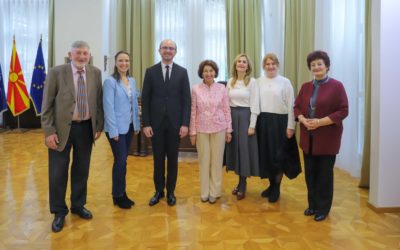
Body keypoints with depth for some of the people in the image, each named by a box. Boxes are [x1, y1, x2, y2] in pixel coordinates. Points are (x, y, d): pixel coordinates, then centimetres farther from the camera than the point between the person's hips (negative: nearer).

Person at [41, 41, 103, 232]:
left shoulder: (96, 73, 3)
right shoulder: (56, 73, -6)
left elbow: (99, 101, 8)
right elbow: (47, 105, -6)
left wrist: (99, 126, 5)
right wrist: (49, 131, -11)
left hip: (86, 128, 3)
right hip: (62, 128, -3)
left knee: (82, 170, 14)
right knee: (58, 173, 5)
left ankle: (78, 205, 33)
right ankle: (59, 212, 23)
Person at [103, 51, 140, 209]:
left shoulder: (132, 81, 9)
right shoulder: (110, 81, -11)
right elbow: (108, 107, -14)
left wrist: (137, 124, 8)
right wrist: (113, 130, -17)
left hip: (129, 126, 6)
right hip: (117, 127, -6)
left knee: (123, 160, 13)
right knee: (120, 161, -1)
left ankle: (121, 193, 24)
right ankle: (118, 195, 15)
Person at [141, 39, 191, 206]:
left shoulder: (182, 72, 3)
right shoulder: (151, 71, 4)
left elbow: (186, 99, 0)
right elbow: (145, 99, 1)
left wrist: (185, 123, -7)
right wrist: (146, 124, -6)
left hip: (175, 123, 0)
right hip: (156, 123, 0)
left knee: (172, 159, 9)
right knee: (158, 159, 9)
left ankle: (170, 191, 22)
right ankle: (159, 191, 23)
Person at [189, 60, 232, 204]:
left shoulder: (222, 88, -1)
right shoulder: (196, 89, -2)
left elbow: (226, 110, 2)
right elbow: (193, 112, 0)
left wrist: (229, 130, 0)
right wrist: (192, 131, -2)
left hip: (219, 129, 0)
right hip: (201, 129, 0)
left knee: (217, 160, 7)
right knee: (203, 161, 8)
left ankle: (214, 192, 21)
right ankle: (204, 192, 22)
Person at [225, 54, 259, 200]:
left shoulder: (252, 82, -4)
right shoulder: (230, 82, 8)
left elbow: (254, 105, -7)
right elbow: (226, 103, 9)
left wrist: (252, 125, -12)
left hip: (245, 116, -4)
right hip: (232, 116, 4)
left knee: (244, 148, 1)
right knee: (235, 148, 8)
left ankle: (243, 184, 13)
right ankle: (241, 181, 22)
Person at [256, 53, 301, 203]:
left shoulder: (285, 82, -3)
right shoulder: (258, 81, 4)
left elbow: (290, 106, -5)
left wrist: (290, 126, -8)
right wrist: (254, 123, 0)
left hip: (280, 121, -3)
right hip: (263, 122, 3)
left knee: (278, 155, 5)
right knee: (266, 154, 10)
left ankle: (277, 188, 20)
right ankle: (271, 184, 27)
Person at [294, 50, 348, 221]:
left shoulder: (336, 86, -7)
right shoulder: (306, 87, 9)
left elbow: (343, 111, -11)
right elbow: (297, 107, 10)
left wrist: (320, 122, -19)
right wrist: (303, 120, -11)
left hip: (327, 137, -4)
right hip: (308, 137, 5)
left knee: (324, 174, 5)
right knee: (310, 173, 11)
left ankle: (323, 208, 20)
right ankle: (312, 204, 27)